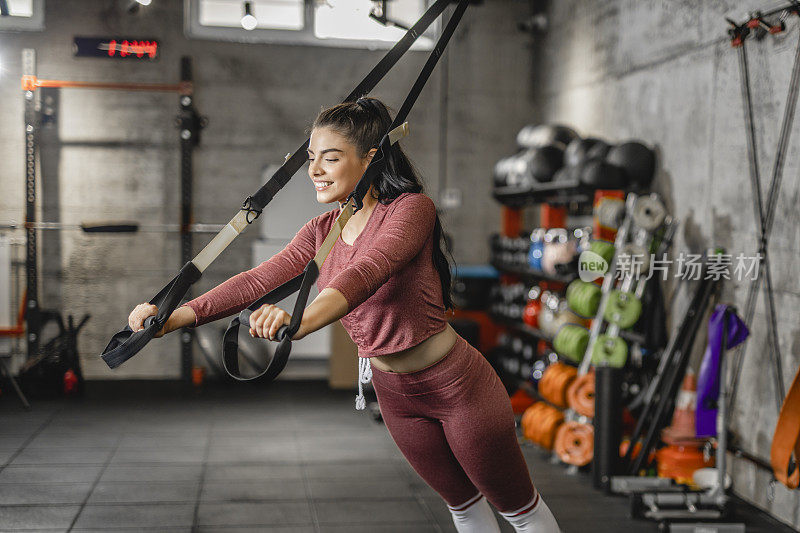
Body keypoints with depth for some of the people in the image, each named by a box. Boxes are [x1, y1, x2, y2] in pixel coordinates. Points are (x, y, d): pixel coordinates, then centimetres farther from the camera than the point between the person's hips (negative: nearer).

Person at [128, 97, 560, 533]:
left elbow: (366, 272, -40)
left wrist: (300, 322, -57)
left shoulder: (411, 209, -21)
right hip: (394, 395, 7)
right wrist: (174, 317, -24)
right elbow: (257, 280, -9)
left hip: (456, 383, -6)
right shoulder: (323, 231, 1)